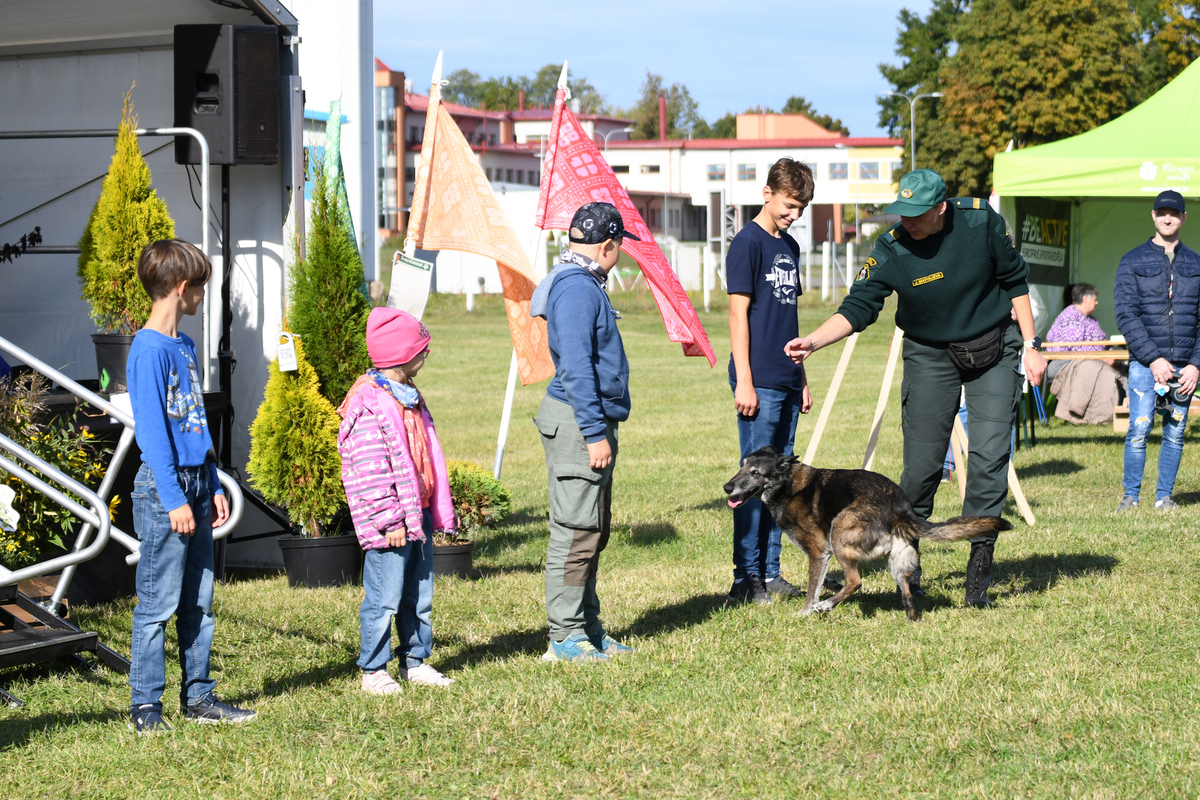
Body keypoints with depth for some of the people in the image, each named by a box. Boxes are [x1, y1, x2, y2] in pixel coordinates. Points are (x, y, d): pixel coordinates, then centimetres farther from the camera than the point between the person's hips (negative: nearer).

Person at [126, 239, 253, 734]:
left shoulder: (185, 346, 15)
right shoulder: (149, 350, -13)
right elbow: (152, 431, -16)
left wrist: (213, 487, 15)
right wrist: (174, 499, -19)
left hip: (194, 485, 9)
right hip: (164, 489, -9)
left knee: (198, 603, 12)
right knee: (158, 604, -4)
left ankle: (198, 697, 19)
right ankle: (145, 706, 3)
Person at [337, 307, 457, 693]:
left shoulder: (409, 398, 15)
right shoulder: (369, 404, -15)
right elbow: (370, 472, -19)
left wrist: (440, 511, 18)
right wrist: (389, 521, -21)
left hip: (418, 514, 9)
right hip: (391, 521, -9)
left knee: (420, 595, 14)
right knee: (384, 598, -4)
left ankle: (415, 661, 24)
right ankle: (373, 671, 5)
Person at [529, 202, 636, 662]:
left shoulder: (584, 284, 17)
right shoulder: (577, 288, -16)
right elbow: (574, 368, -22)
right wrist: (594, 433, -23)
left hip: (592, 422, 11)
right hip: (578, 422, -11)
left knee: (593, 532, 14)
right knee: (576, 533, -7)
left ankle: (588, 630, 21)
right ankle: (565, 638, -3)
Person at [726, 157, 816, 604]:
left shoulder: (790, 247, 16)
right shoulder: (748, 243, -7)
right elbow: (739, 314, -11)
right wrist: (743, 381, -16)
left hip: (786, 383, 8)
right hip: (759, 383, -8)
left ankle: (770, 574, 15)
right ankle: (746, 579, -3)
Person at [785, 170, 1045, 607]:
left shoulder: (981, 221, -17)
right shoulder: (891, 250, -19)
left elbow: (1014, 279, -3)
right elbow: (858, 307, -18)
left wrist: (1030, 345, -2)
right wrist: (813, 340, -35)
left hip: (994, 349, 0)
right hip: (930, 355, 0)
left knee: (989, 455, -10)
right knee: (922, 464, -5)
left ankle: (978, 573, -4)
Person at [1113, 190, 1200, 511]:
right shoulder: (1133, 262, 4)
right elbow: (1126, 314, -3)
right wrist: (1153, 358, -12)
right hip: (1144, 363, -2)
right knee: (1139, 428, -9)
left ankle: (1164, 496, 14)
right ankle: (1130, 495, 2)